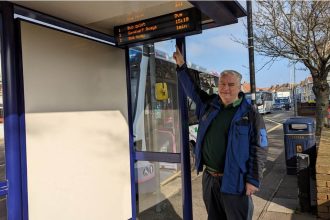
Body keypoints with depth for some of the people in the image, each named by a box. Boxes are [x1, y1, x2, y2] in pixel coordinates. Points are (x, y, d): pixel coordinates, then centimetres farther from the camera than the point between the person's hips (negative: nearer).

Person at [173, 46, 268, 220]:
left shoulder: (250, 113, -10)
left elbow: (259, 149, -11)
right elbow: (192, 89, 18)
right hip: (209, 178, 5)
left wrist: (253, 180, -13)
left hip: (234, 182, -5)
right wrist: (181, 66, 16)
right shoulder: (208, 105, 5)